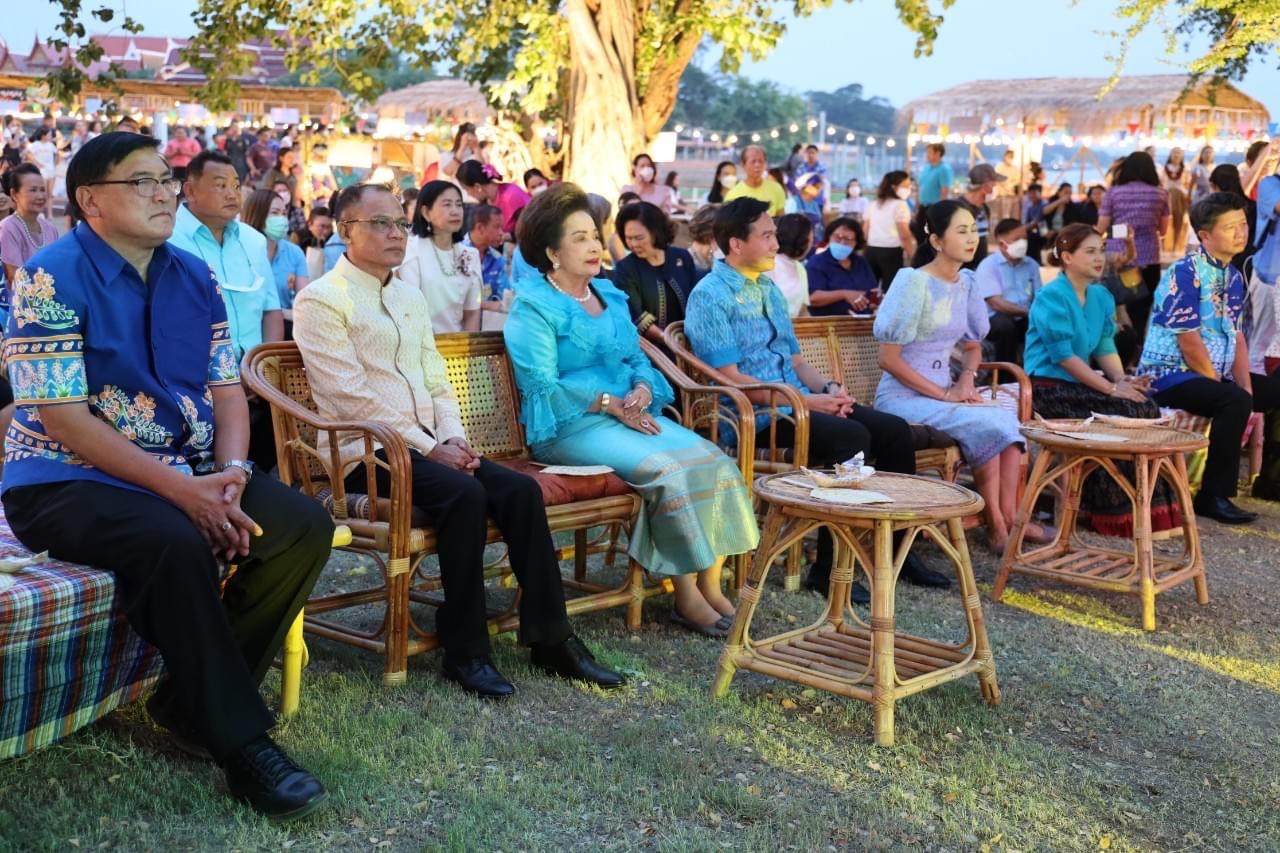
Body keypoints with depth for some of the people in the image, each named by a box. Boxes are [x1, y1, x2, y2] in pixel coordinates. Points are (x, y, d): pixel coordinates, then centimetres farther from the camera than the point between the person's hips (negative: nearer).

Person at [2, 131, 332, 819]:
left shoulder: (193, 277, 8)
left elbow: (226, 388, 9)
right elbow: (64, 419, -19)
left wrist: (230, 472, -13)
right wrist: (183, 489, -24)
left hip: (188, 473, 7)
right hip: (67, 481, -7)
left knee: (305, 526, -13)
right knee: (177, 544, -35)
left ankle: (193, 704, -3)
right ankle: (240, 741, -22)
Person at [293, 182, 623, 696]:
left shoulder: (410, 296, 20)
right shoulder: (321, 300, -4)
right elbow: (353, 397, -13)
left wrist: (454, 439, -1)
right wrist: (430, 447, -16)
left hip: (428, 444, 7)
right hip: (365, 453, -7)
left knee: (520, 489, -16)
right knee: (464, 493, -31)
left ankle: (549, 638, -13)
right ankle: (465, 653, -22)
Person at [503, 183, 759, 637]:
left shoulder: (609, 295, 19)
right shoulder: (533, 306, -5)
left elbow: (638, 360, 20)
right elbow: (542, 384, -15)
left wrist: (642, 390, -4)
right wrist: (611, 403, -16)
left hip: (630, 415, 7)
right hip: (572, 427, -7)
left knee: (714, 462, -16)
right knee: (669, 470, -29)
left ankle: (711, 586, -15)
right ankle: (686, 598, -19)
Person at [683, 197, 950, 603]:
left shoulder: (769, 289, 19)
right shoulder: (711, 296, -9)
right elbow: (730, 378, -16)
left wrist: (829, 387, -1)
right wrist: (804, 400, -18)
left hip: (798, 400, 8)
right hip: (753, 414, -8)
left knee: (894, 429, -6)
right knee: (851, 437, -29)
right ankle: (827, 569, -21)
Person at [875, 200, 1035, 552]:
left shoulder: (966, 283, 9)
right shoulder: (913, 282, -12)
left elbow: (973, 345, 23)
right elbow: (889, 359, -15)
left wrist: (966, 379, 0)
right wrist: (944, 395, -17)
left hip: (943, 392, 7)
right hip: (902, 397, -7)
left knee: (1008, 420, -19)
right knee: (985, 424, -26)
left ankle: (1009, 516, -16)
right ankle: (995, 524, -14)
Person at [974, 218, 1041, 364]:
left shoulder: (1031, 264, 11)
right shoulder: (988, 265, -6)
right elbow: (996, 303, -15)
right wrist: (1028, 312, -23)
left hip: (1024, 320, 4)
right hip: (995, 319, -4)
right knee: (1005, 325, -37)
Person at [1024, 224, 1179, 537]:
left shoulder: (1101, 297, 13)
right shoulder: (1051, 297, -13)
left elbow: (1106, 346, 14)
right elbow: (1063, 356, -18)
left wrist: (1122, 379, -6)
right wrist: (1110, 388, -19)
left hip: (1080, 384, 8)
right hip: (1048, 388, -8)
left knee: (1146, 408, -13)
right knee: (1119, 414, -23)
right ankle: (1117, 513, -12)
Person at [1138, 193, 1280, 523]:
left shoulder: (1234, 277, 11)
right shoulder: (1185, 273, -16)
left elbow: (1236, 338, 9)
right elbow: (1189, 344, -19)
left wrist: (1245, 386, -4)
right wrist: (1221, 385, -13)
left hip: (1214, 374, 10)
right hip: (1170, 376, -10)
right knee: (1235, 401, -33)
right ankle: (1213, 497, -26)